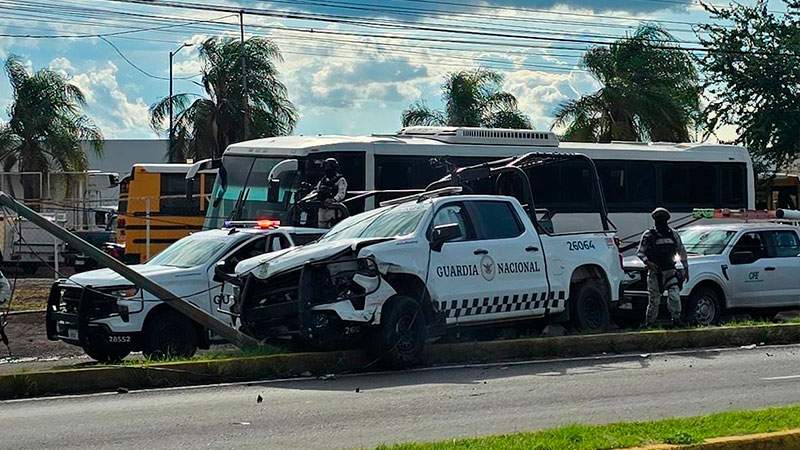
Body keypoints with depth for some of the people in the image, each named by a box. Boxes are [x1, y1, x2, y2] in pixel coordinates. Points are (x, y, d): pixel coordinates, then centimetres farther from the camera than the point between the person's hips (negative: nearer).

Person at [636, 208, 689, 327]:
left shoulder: (673, 235, 8)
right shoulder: (648, 235, -1)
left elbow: (682, 252, 18)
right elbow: (640, 252, 1)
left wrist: (686, 269, 16)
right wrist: (647, 262, -18)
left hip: (670, 272, 2)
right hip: (654, 273, -2)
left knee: (675, 297, -14)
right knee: (654, 301, 1)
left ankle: (676, 319, -4)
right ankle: (649, 323, 13)